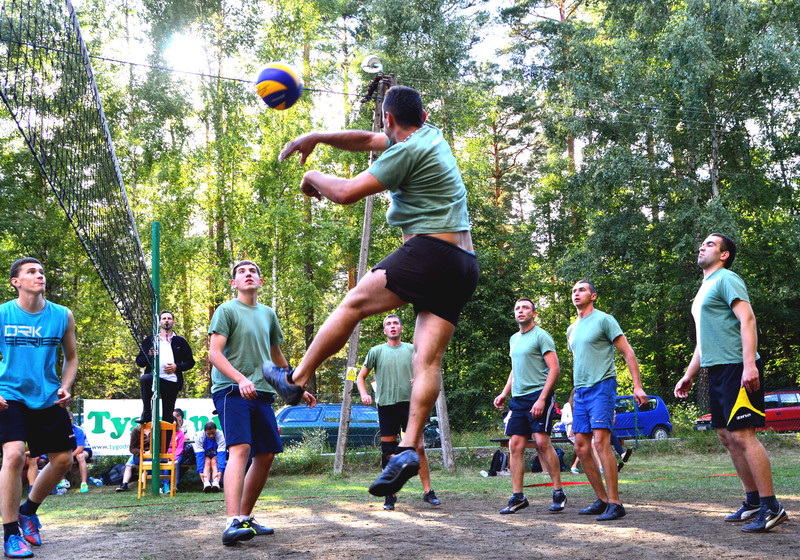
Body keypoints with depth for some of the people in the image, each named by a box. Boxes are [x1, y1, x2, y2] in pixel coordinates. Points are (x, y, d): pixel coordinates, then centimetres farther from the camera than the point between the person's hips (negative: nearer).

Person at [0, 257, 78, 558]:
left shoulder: (63, 316, 2)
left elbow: (71, 357, 14)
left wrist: (65, 387, -2)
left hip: (48, 399, 4)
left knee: (63, 460, 7)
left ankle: (28, 510, 32)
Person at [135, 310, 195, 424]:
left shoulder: (180, 342, 15)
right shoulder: (150, 340, 15)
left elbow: (190, 362, 14)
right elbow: (139, 361, 10)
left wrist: (177, 367, -5)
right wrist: (149, 355, -11)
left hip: (172, 381, 1)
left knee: (168, 417, -2)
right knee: (144, 379, -35)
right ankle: (146, 414, -26)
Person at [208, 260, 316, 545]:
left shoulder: (268, 314, 19)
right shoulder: (227, 310, 0)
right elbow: (214, 353, -10)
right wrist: (240, 379, -25)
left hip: (262, 393, 7)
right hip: (231, 391, -7)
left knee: (266, 455, 5)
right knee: (240, 448, -22)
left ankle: (245, 517, 17)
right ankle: (232, 523, -31)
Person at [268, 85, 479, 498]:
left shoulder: (407, 151, -6)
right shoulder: (432, 137, 22)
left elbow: (346, 193, -7)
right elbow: (369, 141, 31)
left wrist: (313, 177, 13)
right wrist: (318, 137, 23)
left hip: (428, 251, -9)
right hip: (464, 266, 9)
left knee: (353, 304, 5)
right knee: (428, 360, -1)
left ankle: (296, 379, 17)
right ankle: (409, 449, -9)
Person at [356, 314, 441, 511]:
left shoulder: (411, 350, 10)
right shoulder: (376, 351, 9)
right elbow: (361, 377, 14)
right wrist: (364, 394, -4)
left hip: (409, 403, 0)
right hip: (386, 405, 0)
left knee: (419, 448, -6)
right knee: (388, 453, 2)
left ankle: (427, 491, 3)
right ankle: (390, 495, 12)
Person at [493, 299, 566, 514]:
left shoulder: (541, 336, -4)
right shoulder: (514, 339, 20)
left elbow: (554, 368, -11)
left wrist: (542, 398, -19)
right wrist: (504, 393, 17)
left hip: (538, 394, -7)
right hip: (518, 398, 7)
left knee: (542, 442, -13)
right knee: (515, 445, 1)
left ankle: (559, 492, -2)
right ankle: (517, 497, 4)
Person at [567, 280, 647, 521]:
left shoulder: (604, 320, -2)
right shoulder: (572, 329, 20)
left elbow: (628, 353, -5)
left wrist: (637, 386, -13)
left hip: (602, 386, -8)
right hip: (580, 391, 8)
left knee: (601, 441, -18)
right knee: (581, 447, 4)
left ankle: (615, 504, -15)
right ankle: (602, 500, 13)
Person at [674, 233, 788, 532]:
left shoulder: (726, 279, -5)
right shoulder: (705, 287, 24)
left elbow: (747, 319, -18)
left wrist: (749, 364, -28)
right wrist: (688, 376, 27)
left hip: (737, 368, -10)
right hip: (718, 372, 10)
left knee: (742, 435, -13)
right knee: (727, 436, 11)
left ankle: (771, 506, -10)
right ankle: (753, 501, 19)